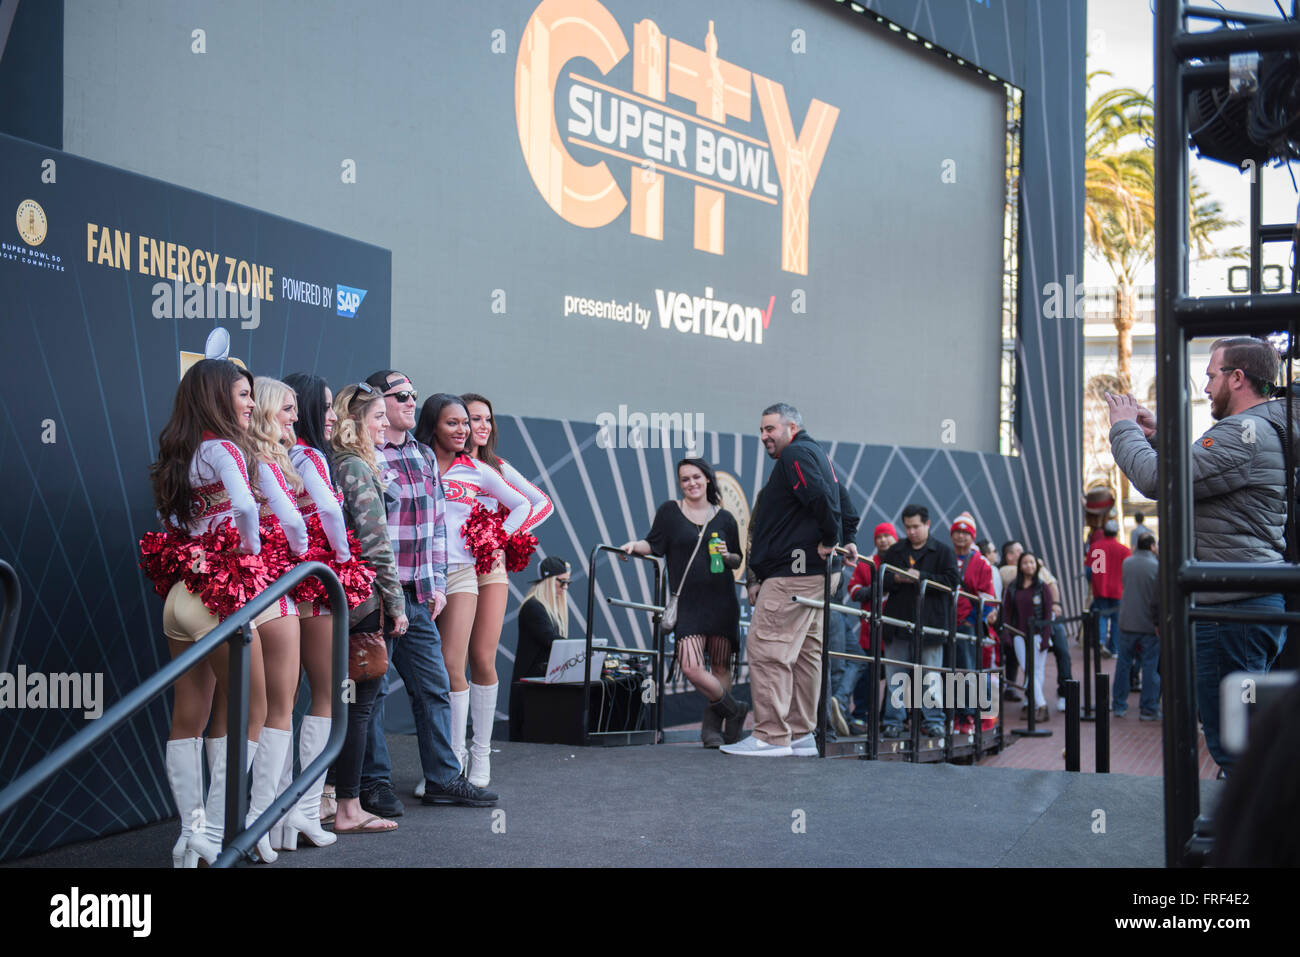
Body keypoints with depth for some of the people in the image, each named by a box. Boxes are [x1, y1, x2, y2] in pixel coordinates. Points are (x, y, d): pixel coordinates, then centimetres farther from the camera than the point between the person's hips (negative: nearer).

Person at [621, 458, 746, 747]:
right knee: (691, 666, -15)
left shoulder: (724, 518, 11)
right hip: (687, 601, -2)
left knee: (720, 665, 1)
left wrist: (727, 556, -4)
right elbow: (654, 544, 5)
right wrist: (635, 545, -14)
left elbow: (738, 561, 17)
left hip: (721, 600, 2)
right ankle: (733, 710, 5)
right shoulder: (670, 511, 7)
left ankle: (712, 726, 14)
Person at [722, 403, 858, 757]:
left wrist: (830, 539, -13)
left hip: (790, 574, -11)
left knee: (766, 648, -11)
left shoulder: (796, 454, -9)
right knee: (806, 652, 10)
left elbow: (821, 499, -23)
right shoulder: (818, 455, 23)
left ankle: (771, 735, -12)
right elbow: (846, 506, 26)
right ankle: (801, 735, 13)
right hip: (812, 573, 11)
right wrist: (844, 540, 17)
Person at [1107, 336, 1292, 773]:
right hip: (1261, 601, 11)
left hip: (1231, 609, -11)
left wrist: (1124, 428, -5)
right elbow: (1197, 469, 28)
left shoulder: (1243, 434, -18)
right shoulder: (1269, 432, 16)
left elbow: (1157, 478, -21)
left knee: (1231, 747, -5)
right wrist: (1158, 434, 19)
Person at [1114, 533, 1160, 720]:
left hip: (1127, 622, 4)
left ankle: (1119, 706, 17)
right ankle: (1148, 709, 6)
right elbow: (1159, 599, -13)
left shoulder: (1126, 563, 3)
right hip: (1148, 625, -4)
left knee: (1123, 664, 13)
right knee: (1150, 666, 4)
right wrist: (1159, 623, -4)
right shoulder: (1156, 567, -12)